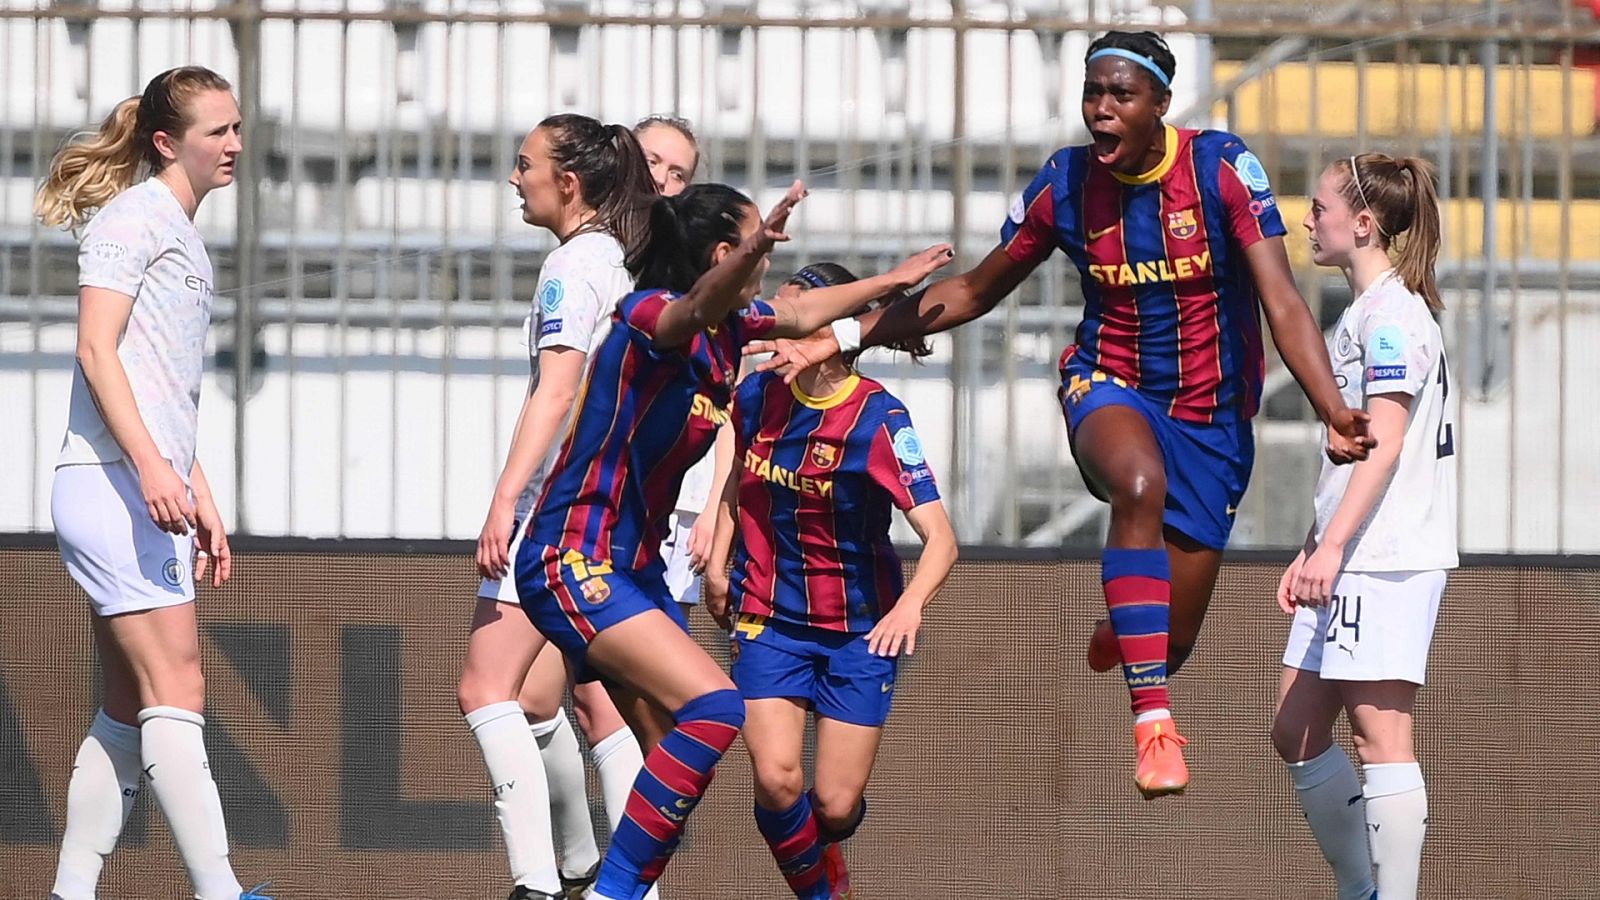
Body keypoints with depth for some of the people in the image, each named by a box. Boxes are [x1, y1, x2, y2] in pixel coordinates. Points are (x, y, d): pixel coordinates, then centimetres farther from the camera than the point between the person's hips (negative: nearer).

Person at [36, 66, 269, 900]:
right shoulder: (131, 218, -5)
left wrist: (201, 500, 23)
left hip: (150, 494, 10)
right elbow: (97, 353, -15)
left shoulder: (183, 237, 23)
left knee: (129, 711, 8)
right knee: (177, 691, -14)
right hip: (109, 486, -10)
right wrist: (151, 467, -25)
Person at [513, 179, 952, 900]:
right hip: (573, 563, -10)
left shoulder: (727, 331, 9)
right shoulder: (649, 313, -17)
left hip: (634, 568, 10)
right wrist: (753, 252, -62)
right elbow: (694, 311, -43)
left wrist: (891, 282, 41)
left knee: (678, 751, 7)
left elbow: (801, 317, 31)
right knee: (713, 707, -23)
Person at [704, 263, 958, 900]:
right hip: (769, 619, 3)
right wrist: (717, 563, 11)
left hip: (861, 628, -3)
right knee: (776, 782, -17)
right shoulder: (758, 397, -4)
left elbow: (940, 540, -24)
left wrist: (910, 606, -42)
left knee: (836, 806, -3)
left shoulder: (878, 419, -18)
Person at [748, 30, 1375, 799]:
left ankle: (1121, 630, 45)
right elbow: (973, 292, 7)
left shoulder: (1222, 167, -14)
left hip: (1211, 417, 0)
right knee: (1140, 483, -40)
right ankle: (1153, 722, -41)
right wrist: (839, 339, 1)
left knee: (1171, 643, 2)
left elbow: (1281, 301, -19)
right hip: (1109, 388, 0)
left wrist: (1333, 411, -34)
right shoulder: (1064, 184, -6)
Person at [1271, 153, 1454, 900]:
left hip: (1387, 558, -10)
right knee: (1297, 732, 11)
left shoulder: (1392, 314, -11)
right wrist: (1312, 553, 23)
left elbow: (1384, 444, -19)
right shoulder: (1360, 315, 20)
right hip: (1350, 560, 10)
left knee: (1379, 732, -10)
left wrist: (1332, 545, -24)